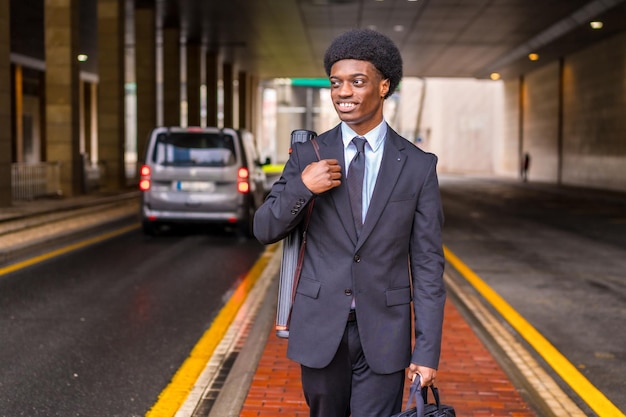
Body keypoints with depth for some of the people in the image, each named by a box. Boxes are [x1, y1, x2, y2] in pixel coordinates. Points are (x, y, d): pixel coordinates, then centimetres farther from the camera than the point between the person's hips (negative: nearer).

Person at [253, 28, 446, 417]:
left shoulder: (418, 165, -3)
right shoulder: (308, 155, 0)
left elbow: (428, 263, -2)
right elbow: (265, 231, 4)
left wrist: (428, 350, -7)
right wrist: (301, 187, -16)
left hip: (384, 331, -1)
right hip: (320, 327, 2)